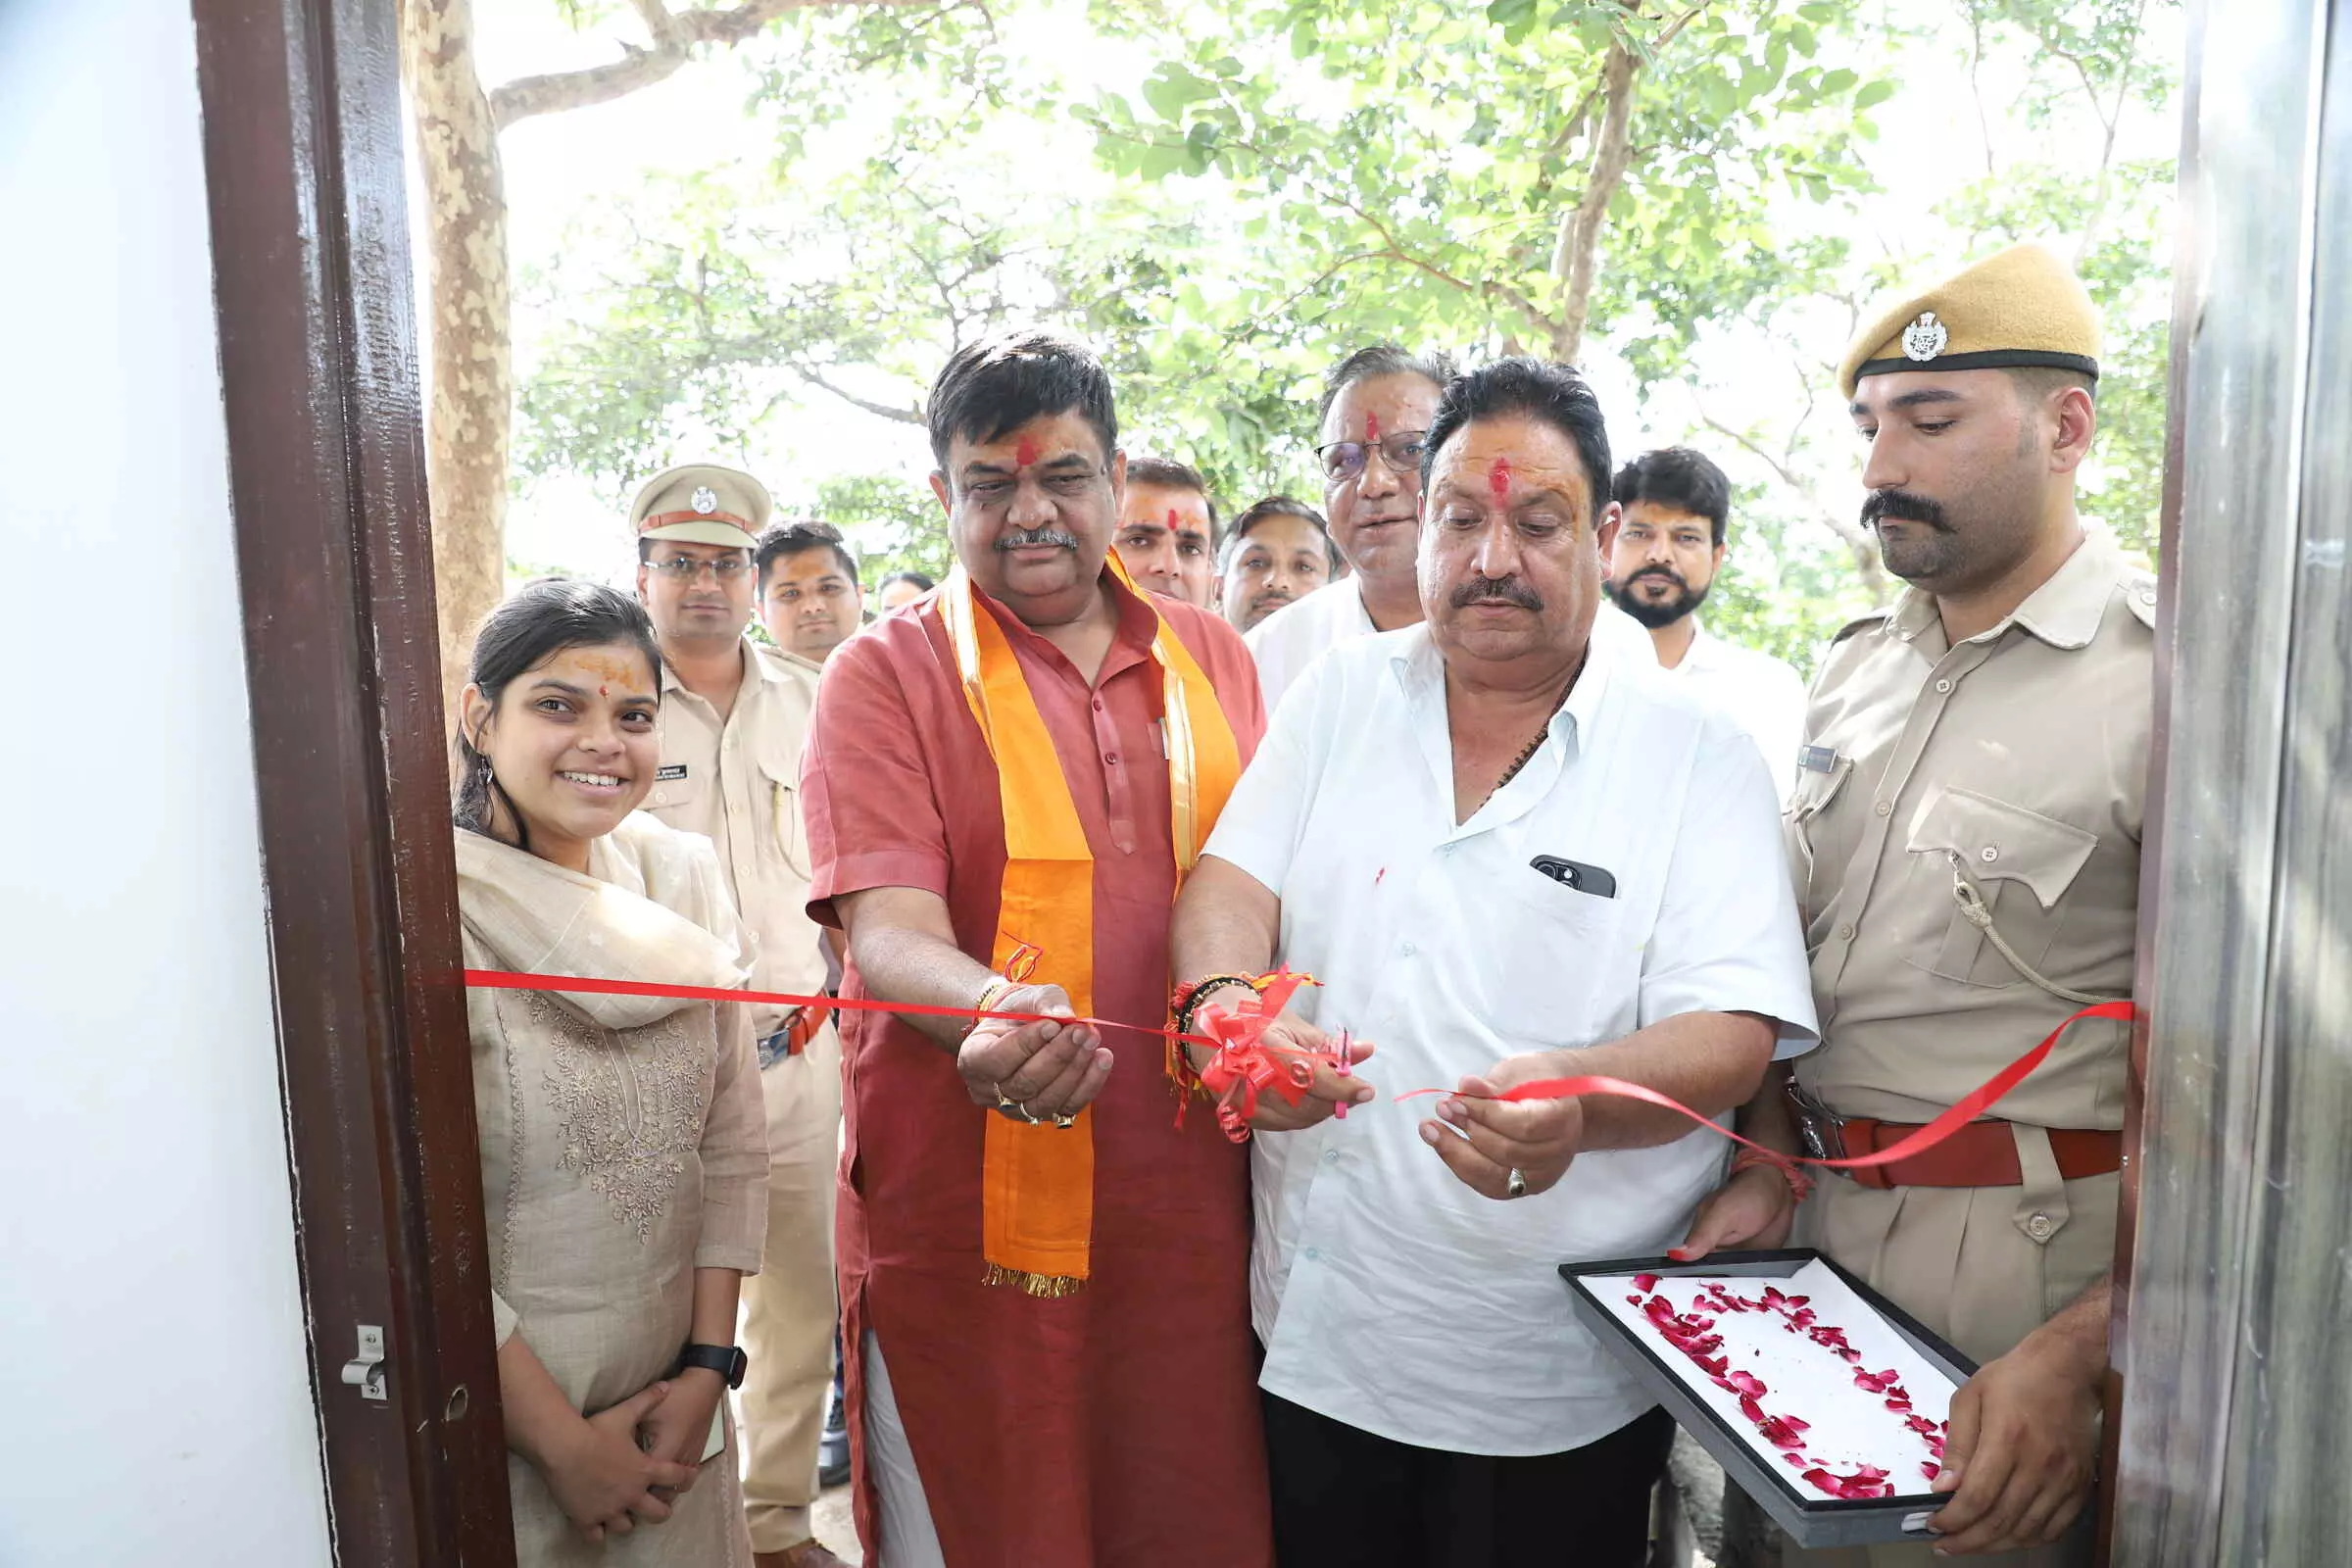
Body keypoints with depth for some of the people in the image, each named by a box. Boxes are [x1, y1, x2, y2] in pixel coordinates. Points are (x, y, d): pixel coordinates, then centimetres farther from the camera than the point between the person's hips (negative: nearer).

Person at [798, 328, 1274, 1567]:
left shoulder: (1212, 660, 8)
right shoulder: (888, 674, -3)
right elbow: (888, 928, -16)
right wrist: (999, 1012, -35)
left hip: (1191, 1217, 3)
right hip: (970, 1225, -3)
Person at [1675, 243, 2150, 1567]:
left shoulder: (2164, 677, -14)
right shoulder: (1855, 670, 7)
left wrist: (2084, 1355, -25)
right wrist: (1770, 1168, 0)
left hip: (2036, 1259, -6)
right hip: (1820, 1219, 6)